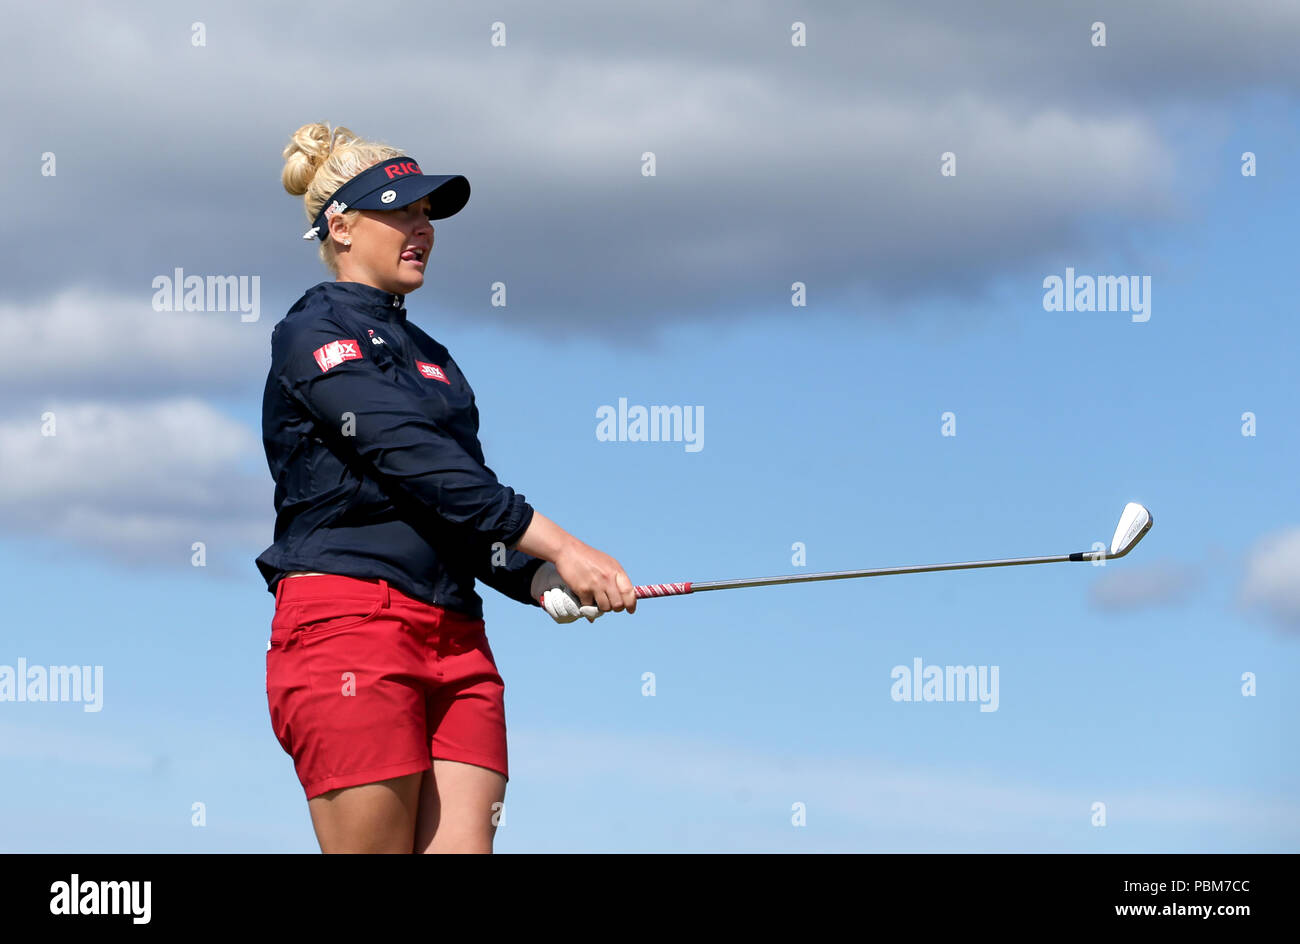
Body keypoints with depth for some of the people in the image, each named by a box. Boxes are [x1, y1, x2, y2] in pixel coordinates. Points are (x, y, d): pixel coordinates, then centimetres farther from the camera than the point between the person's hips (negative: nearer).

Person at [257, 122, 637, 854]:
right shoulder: (313, 334, -1)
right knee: (376, 848, -9)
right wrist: (557, 545, -18)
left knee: (465, 846, -5)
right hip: (348, 625, -7)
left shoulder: (431, 358, 24)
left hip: (456, 641, 7)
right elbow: (416, 462, -13)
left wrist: (539, 579, -3)